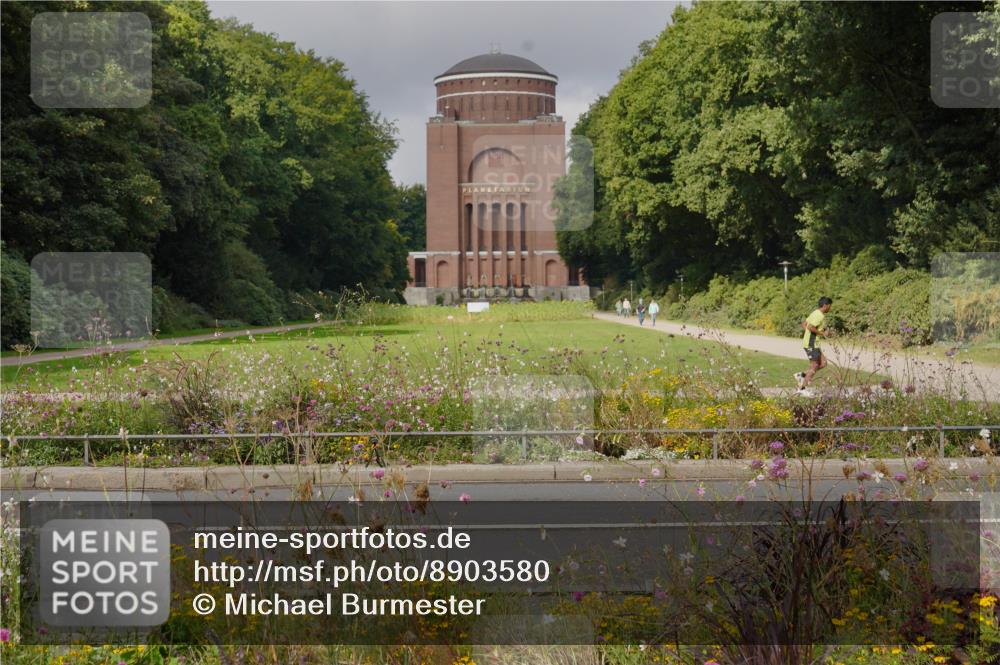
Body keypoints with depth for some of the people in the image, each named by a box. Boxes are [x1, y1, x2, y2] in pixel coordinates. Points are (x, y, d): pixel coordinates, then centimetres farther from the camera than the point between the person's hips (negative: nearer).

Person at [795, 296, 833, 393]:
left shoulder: (816, 313, 14)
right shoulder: (820, 316, -16)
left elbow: (804, 324, 19)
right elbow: (810, 327, -26)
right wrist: (822, 333, -17)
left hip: (810, 343, 10)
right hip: (811, 344, -10)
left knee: (823, 363, 11)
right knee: (814, 367, -5)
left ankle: (802, 375, 12)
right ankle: (802, 388, -1)